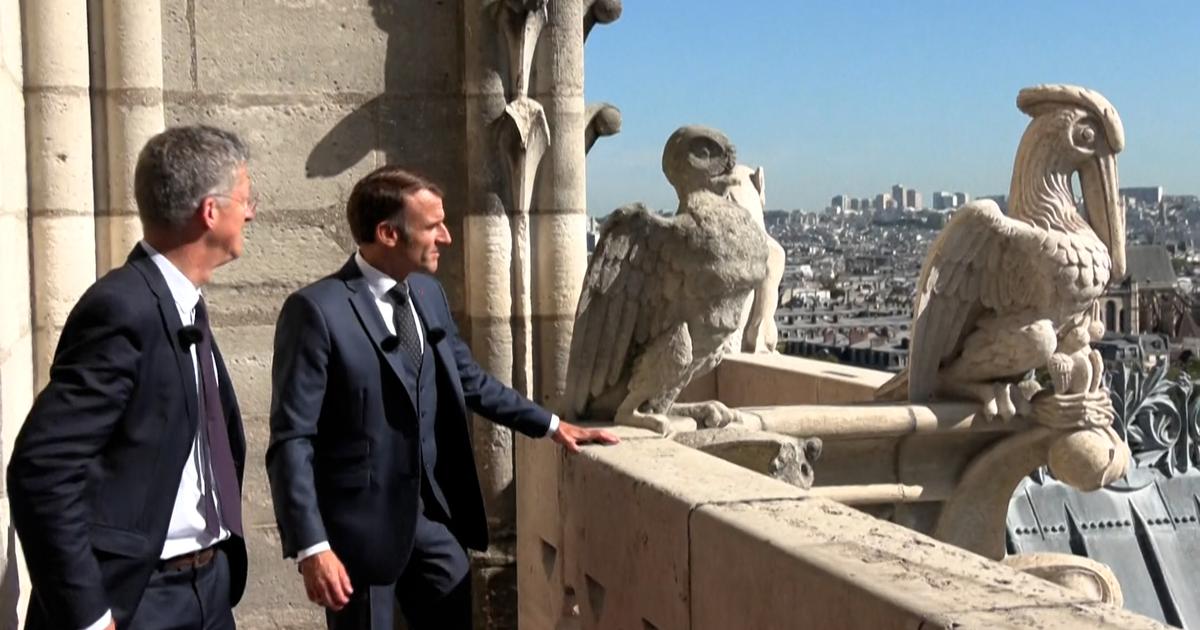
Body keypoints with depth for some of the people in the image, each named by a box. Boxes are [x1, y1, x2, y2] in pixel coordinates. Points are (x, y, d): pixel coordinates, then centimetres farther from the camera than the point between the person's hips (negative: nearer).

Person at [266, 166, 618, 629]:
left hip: (434, 514, 7)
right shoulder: (318, 310, -16)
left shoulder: (428, 293, 5)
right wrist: (311, 546, -23)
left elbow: (471, 380, 19)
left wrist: (549, 425, 15)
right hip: (361, 524, -7)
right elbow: (291, 439, -17)